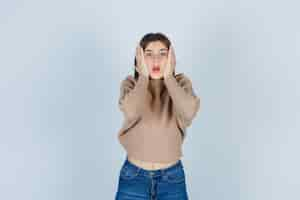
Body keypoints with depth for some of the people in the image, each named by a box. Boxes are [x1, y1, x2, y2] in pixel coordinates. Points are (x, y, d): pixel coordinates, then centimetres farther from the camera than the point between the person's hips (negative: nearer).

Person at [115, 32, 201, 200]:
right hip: (134, 177, 0)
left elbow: (189, 112, -27)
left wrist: (169, 77, -19)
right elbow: (131, 112, -29)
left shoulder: (181, 83, -5)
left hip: (172, 177, 1)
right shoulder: (131, 84, -7)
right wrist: (143, 76, -19)